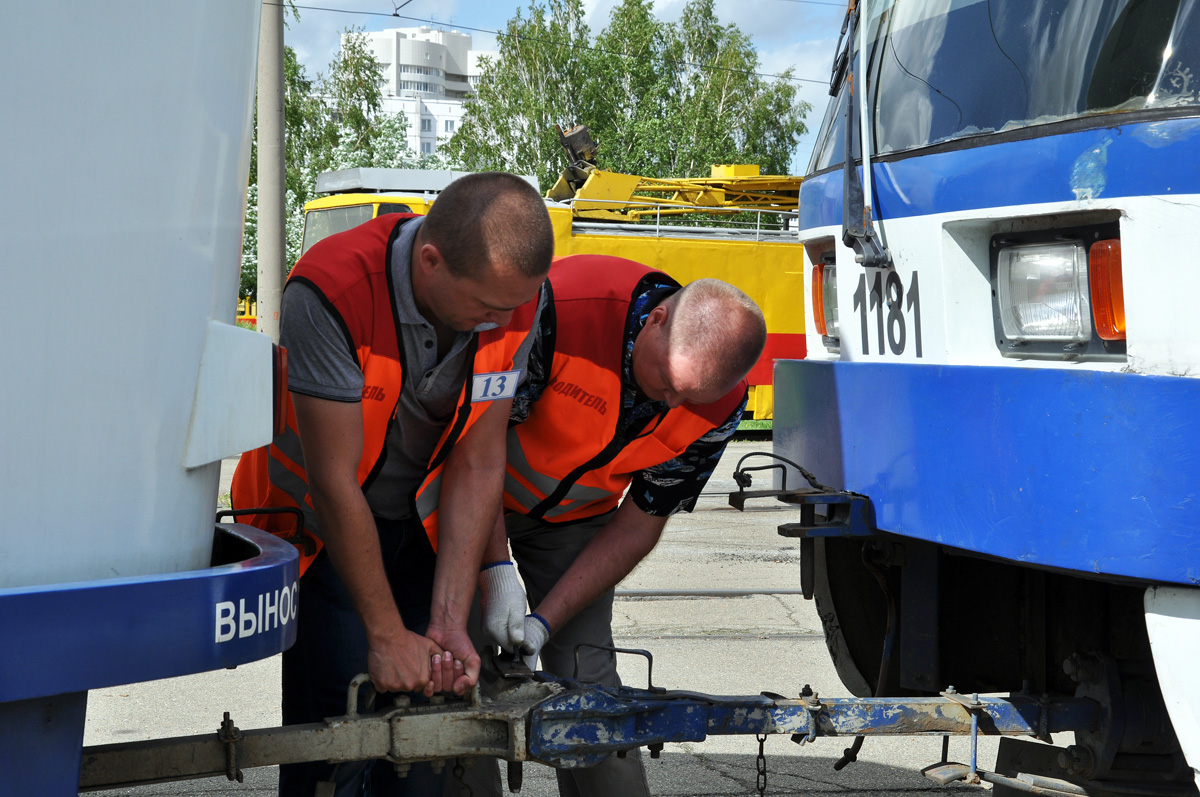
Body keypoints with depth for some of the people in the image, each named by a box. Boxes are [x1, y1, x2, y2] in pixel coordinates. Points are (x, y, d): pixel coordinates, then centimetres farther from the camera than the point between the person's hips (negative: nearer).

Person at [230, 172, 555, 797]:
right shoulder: (331, 292, -32)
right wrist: (387, 635, -23)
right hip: (323, 526, -4)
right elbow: (335, 480, -27)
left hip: (420, 524, 4)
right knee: (338, 722, -13)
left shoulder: (517, 299, -18)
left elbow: (478, 464, -14)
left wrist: (448, 623, -18)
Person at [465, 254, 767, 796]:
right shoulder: (562, 310, -36)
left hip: (577, 518, 3)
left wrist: (547, 620, -18)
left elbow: (641, 522, -10)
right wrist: (496, 568, -31)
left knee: (586, 671, -6)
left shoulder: (718, 406, -20)